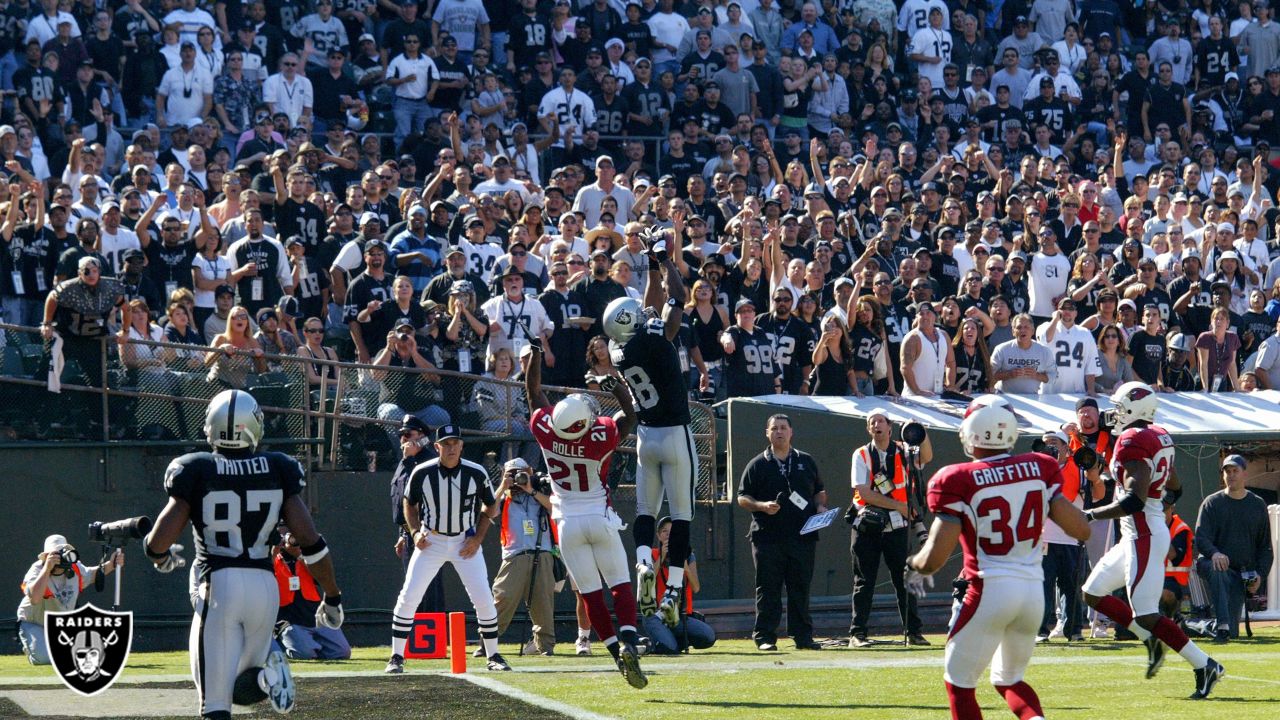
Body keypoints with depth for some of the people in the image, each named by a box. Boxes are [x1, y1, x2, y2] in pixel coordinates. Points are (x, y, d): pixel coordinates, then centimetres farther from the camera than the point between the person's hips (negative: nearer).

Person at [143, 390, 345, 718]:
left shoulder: (196, 472, -3)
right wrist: (332, 597, 12)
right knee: (242, 688, 19)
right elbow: (309, 540, 1)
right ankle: (267, 674, -13)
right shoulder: (277, 470, 3)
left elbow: (159, 542, -5)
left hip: (218, 585, -3)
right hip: (264, 584, 3)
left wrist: (163, 558, 20)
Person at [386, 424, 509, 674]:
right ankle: (397, 657, 2)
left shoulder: (476, 473, -12)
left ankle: (493, 655, 10)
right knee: (408, 597, -8)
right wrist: (415, 532, -8)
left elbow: (490, 506, 5)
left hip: (465, 542, 0)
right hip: (431, 541, 0)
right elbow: (410, 503, 7)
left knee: (484, 599, -7)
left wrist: (478, 538, -5)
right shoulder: (422, 473, -12)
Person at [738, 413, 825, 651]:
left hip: (802, 536, 2)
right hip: (767, 537, -2)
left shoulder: (806, 462, 15)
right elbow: (742, 498, 5)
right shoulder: (758, 465, 7)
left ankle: (803, 636, 9)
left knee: (800, 587, 4)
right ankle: (764, 637, -1)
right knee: (768, 589, -3)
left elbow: (819, 491, 23)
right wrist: (761, 506, -13)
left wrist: (820, 506, 2)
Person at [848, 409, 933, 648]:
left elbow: (926, 457, -16)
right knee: (864, 581, 1)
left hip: (897, 526, 1)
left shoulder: (903, 452, 4)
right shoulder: (861, 455, 1)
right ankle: (857, 634, 2)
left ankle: (913, 631, 9)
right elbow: (864, 492, -10)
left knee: (904, 579, 4)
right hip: (867, 527, -1)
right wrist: (899, 506, -14)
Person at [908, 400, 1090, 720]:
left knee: (959, 682, 10)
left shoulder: (959, 482, -9)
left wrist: (913, 563, 13)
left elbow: (933, 559, -10)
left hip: (990, 589, -5)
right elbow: (1081, 530, 6)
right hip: (1033, 589, 5)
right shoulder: (1039, 470, 3)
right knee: (1009, 679, 23)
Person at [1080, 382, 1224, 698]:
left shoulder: (1132, 442, -18)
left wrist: (1090, 515, -18)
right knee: (1092, 592, 16)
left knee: (1146, 615, -8)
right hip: (1138, 536, 10)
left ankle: (1205, 666, -4)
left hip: (1143, 537, -10)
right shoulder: (1159, 437, 11)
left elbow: (1135, 501, -26)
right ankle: (1152, 641, 16)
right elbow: (1174, 488, 23)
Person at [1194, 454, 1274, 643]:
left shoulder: (1258, 505, 11)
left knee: (1232, 633, -9)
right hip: (1210, 562, -2)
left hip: (1242, 573, 2)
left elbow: (1265, 546, 14)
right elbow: (1201, 538, -8)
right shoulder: (1212, 503, 4)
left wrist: (1261, 575, -2)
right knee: (1216, 571, -42)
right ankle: (1222, 625, -46)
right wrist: (1214, 553, -32)